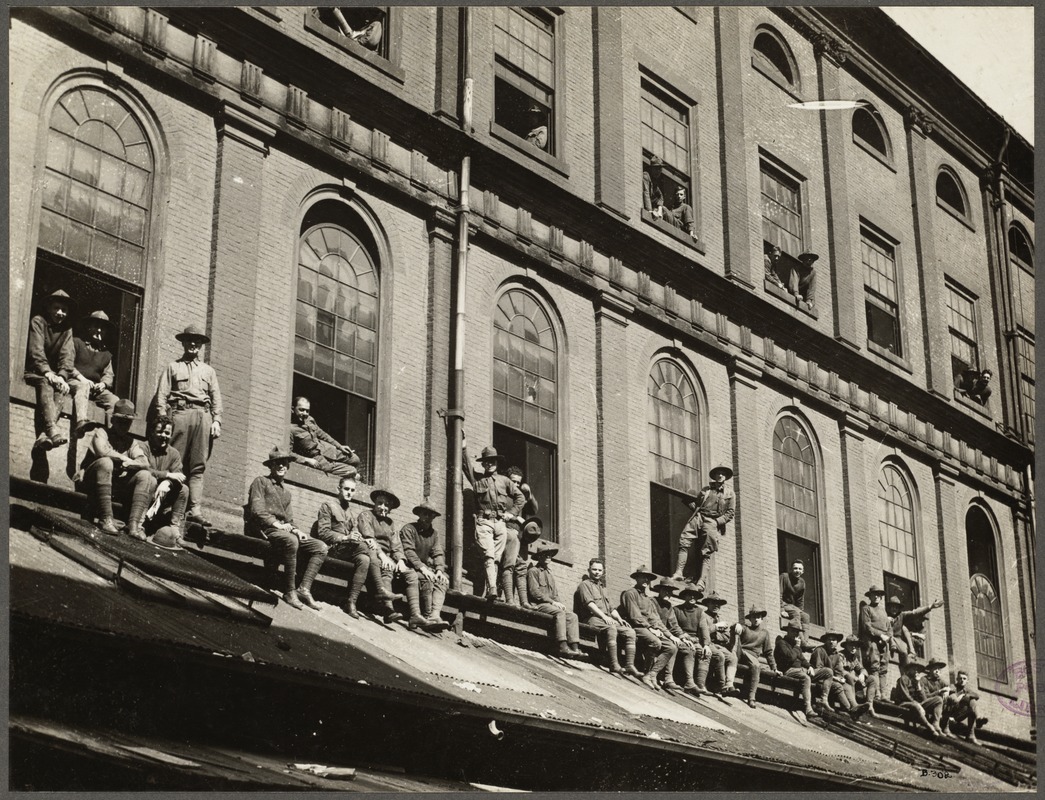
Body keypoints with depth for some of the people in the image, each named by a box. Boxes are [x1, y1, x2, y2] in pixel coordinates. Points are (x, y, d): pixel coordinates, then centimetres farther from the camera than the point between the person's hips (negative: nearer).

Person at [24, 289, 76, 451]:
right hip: (32, 371, -4)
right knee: (45, 383, -35)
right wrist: (47, 373, -28)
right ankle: (52, 430, -56)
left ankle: (42, 436, -44)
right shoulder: (38, 321, -1)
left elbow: (67, 356, -2)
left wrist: (62, 376, -20)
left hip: (51, 374, 4)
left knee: (60, 388, -28)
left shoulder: (67, 329, 13)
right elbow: (36, 351, -14)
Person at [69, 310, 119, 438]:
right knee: (83, 386, -40)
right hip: (75, 382, -5)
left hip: (96, 388, 5)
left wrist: (103, 383, -6)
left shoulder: (106, 354, 28)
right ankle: (81, 422, -62)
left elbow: (109, 374, 18)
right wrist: (80, 377, -14)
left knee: (115, 401, -23)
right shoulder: (76, 342, 14)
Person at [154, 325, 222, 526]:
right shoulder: (173, 367, 18)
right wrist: (163, 420, -5)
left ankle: (195, 509, -15)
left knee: (198, 465, -7)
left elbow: (216, 398, 18)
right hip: (179, 413, -2)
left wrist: (216, 420, 2)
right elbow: (161, 396, 9)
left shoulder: (208, 371, 26)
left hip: (203, 415, 2)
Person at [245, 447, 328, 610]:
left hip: (284, 531, 7)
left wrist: (295, 530, 3)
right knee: (290, 540, -39)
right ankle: (289, 592, -34)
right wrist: (277, 524, -17)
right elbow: (257, 510, -6)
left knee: (320, 547, -12)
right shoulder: (261, 482, 8)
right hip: (264, 529, -7)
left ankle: (304, 589, -23)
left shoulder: (286, 492, 30)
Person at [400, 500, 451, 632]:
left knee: (443, 580, -22)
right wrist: (422, 568, -25)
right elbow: (409, 552, -14)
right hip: (411, 568, -6)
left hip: (426, 567, 6)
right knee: (427, 580, -33)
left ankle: (435, 615, -38)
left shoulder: (433, 533, 19)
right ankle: (427, 616, -31)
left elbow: (438, 554, 10)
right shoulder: (409, 529, -2)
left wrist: (439, 569, -10)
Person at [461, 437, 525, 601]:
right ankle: (492, 589, -31)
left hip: (500, 522, 3)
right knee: (489, 555, -18)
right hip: (483, 522, -3)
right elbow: (467, 466, 5)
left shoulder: (504, 481, 19)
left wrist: (512, 513, 11)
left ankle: (489, 591, -2)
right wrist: (464, 449, -2)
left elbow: (520, 497, 22)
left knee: (496, 558, -2)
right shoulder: (477, 478, 14)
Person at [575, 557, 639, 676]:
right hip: (592, 619, -8)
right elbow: (589, 604, -9)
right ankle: (614, 666, -43)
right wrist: (604, 616, -21)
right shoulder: (585, 584, 8)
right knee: (611, 628, -37)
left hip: (607, 619, 8)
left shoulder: (602, 588, 33)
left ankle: (629, 665, -22)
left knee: (630, 632, -15)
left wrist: (619, 619, 8)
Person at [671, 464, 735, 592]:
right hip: (699, 516, 2)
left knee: (706, 553, -7)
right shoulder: (706, 489, 20)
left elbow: (730, 512, 8)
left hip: (713, 522, -2)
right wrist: (692, 505, 0)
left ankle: (701, 582, -9)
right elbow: (696, 503, 23)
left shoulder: (729, 493, 12)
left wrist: (719, 521, -4)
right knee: (684, 542, -17)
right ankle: (679, 572, -19)